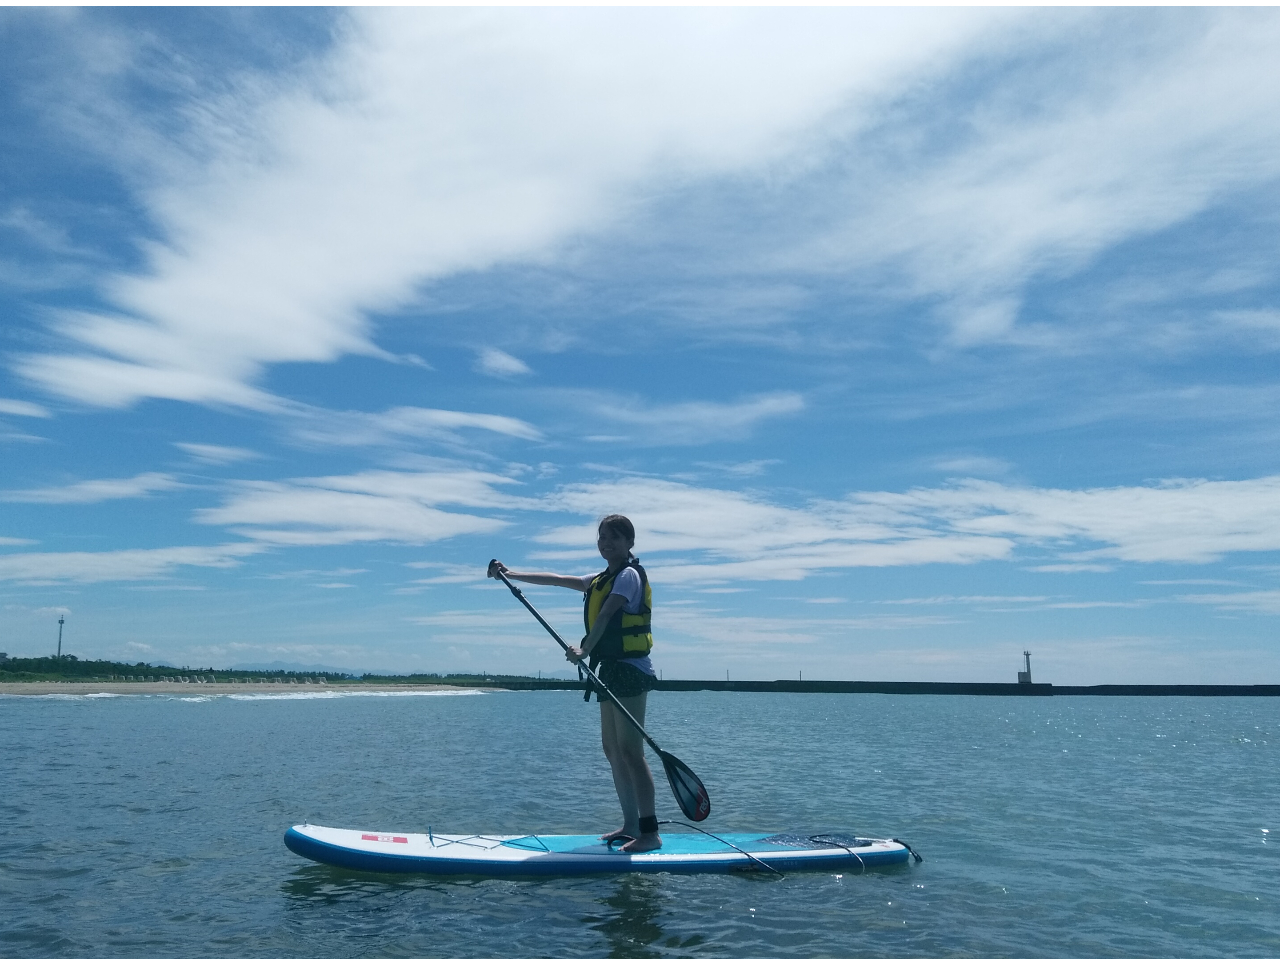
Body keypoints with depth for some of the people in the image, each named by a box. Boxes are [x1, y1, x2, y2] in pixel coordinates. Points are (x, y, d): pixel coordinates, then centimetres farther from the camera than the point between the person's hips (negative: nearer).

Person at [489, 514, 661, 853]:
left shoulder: (629, 575, -7)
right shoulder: (601, 579, 20)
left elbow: (606, 615, -20)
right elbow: (557, 579, 24)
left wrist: (585, 649, -30)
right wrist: (512, 575, 25)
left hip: (630, 669, -9)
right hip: (612, 670, 9)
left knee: (630, 751, -12)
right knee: (612, 749, 10)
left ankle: (650, 833, -12)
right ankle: (631, 825, 15)